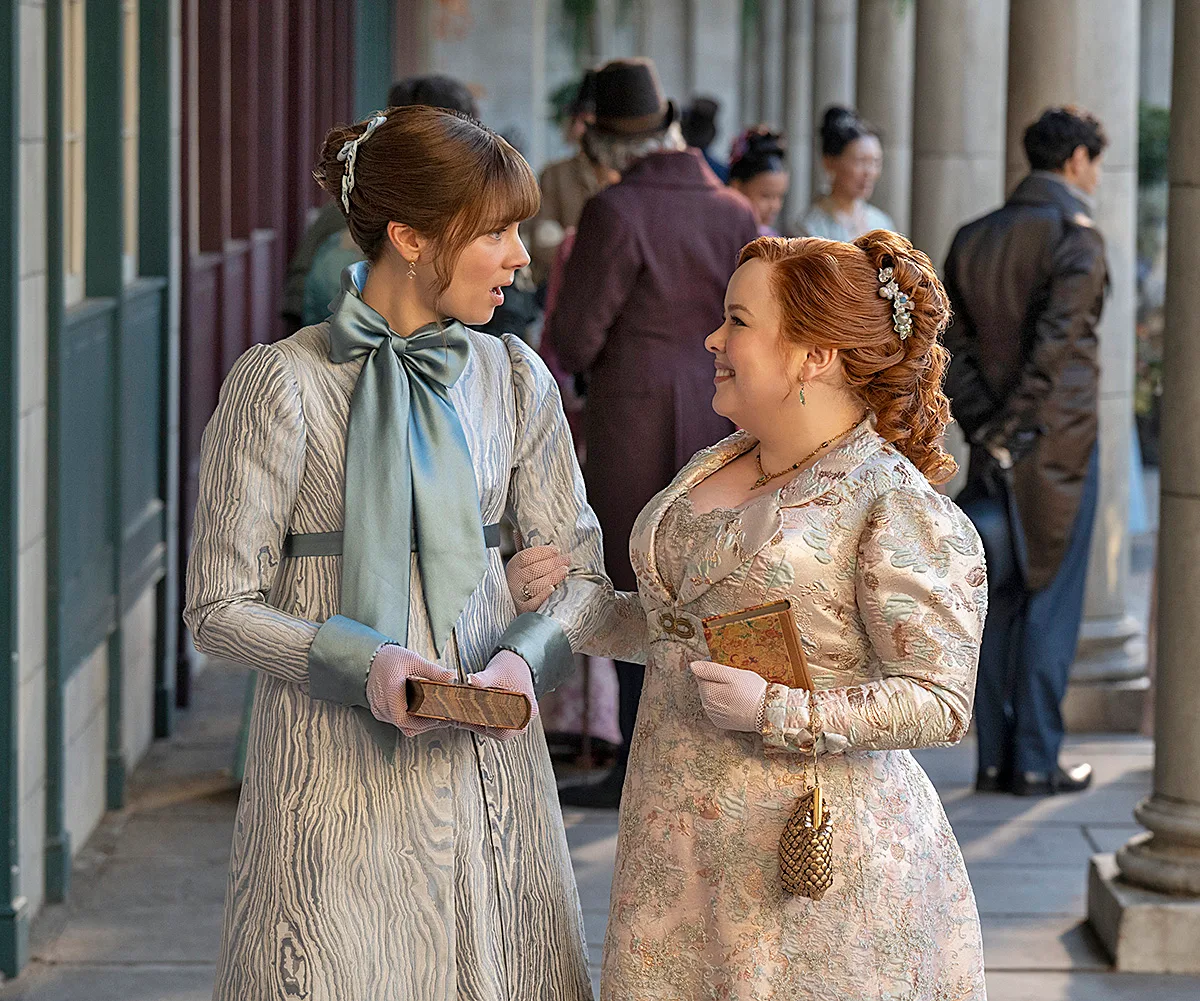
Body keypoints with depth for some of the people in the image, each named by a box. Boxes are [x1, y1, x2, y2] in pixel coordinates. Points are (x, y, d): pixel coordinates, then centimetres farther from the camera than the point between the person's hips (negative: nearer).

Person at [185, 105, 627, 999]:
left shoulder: (512, 378, 6)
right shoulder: (282, 383, -8)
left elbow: (581, 569, 9)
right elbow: (221, 606, -7)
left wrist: (526, 657, -12)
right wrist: (360, 664, -22)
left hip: (486, 757, 4)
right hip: (336, 766, -4)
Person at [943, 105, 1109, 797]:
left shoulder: (973, 239, 10)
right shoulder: (1076, 234, -11)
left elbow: (953, 347, 5)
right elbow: (1054, 344, -19)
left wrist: (985, 429, 0)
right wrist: (1010, 433, -14)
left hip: (997, 446, 6)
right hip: (1059, 441, -6)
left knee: (1000, 600, 9)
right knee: (1051, 601, 0)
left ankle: (995, 758, 10)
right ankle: (1036, 761, 2)